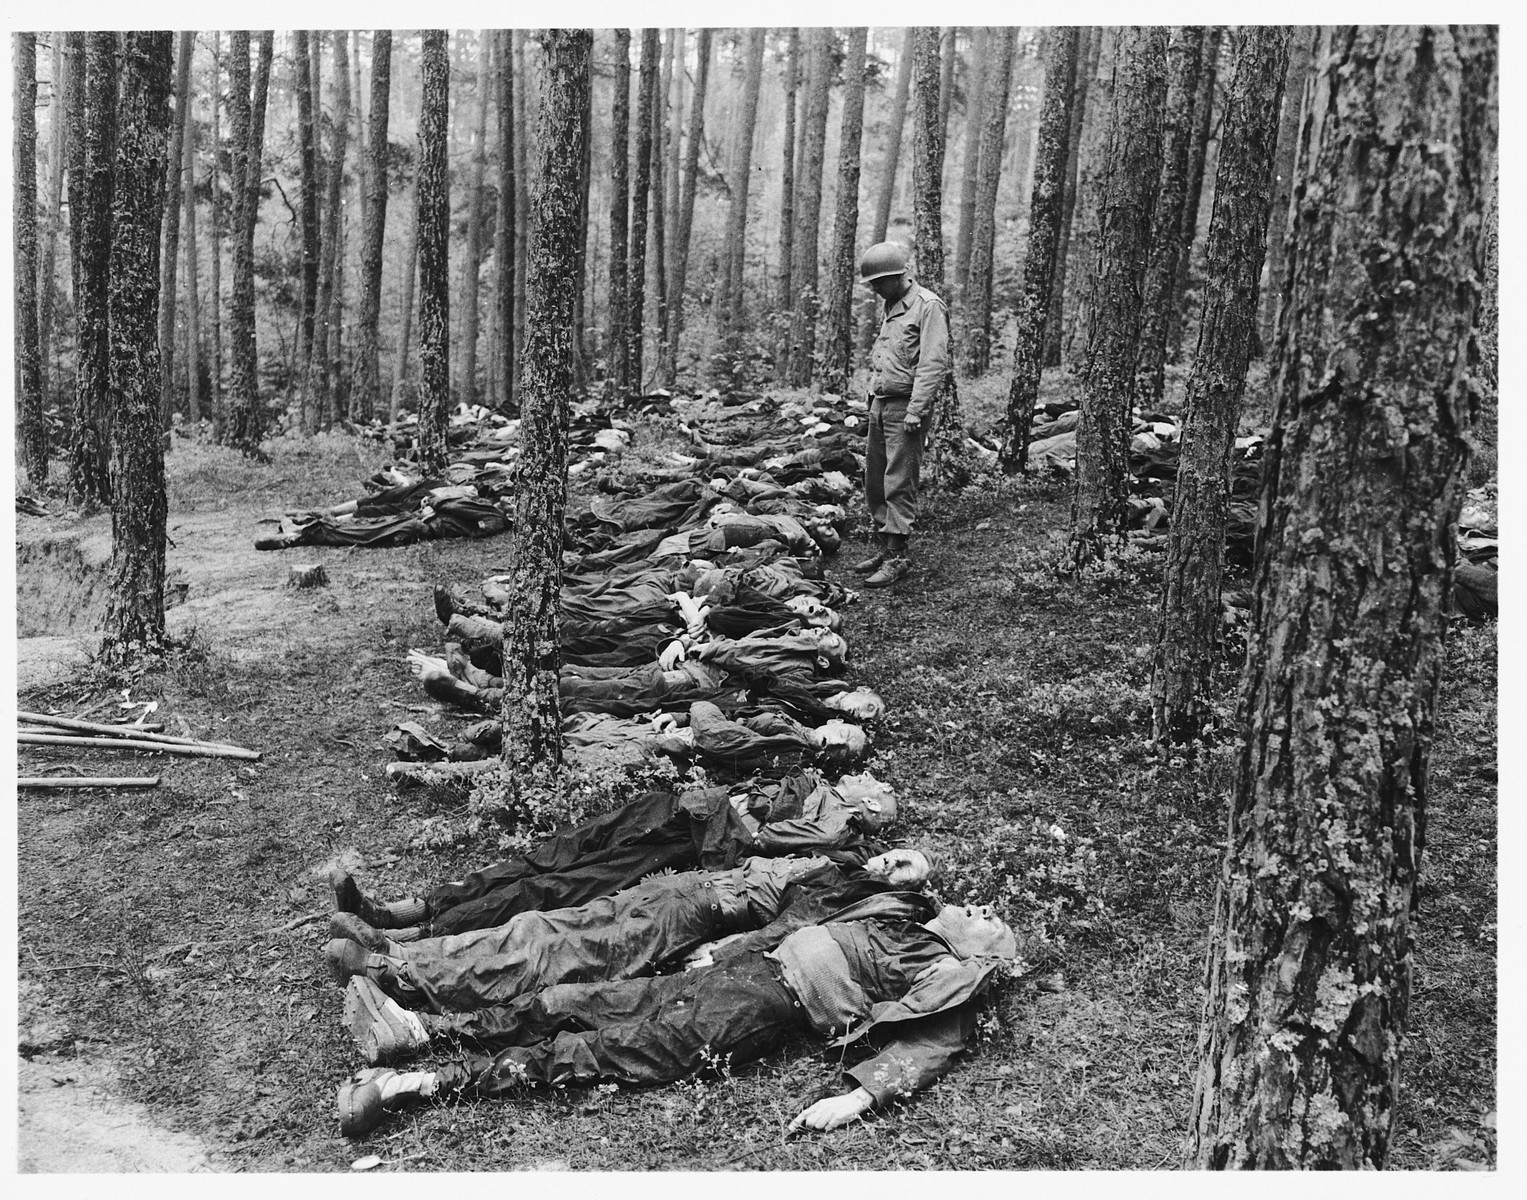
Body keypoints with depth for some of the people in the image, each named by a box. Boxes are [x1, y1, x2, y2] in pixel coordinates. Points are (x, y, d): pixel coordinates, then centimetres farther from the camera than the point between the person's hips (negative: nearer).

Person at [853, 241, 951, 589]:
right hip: (880, 404, 9)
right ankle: (883, 547, 20)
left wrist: (916, 410, -22)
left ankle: (897, 557, -3)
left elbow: (933, 364, -17)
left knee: (898, 484, -8)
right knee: (874, 481, 11)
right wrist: (874, 398, 12)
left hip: (906, 407, -9)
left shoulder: (928, 306, -10)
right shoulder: (891, 306, 18)